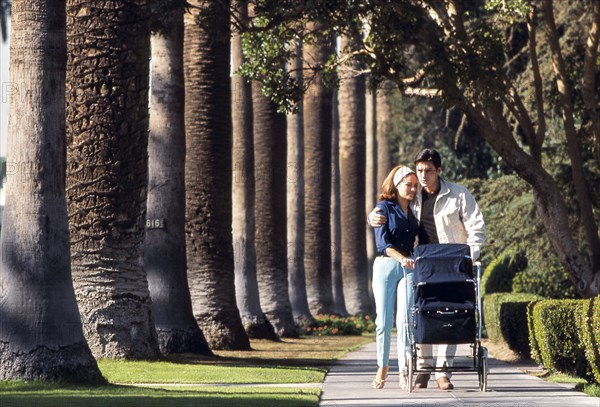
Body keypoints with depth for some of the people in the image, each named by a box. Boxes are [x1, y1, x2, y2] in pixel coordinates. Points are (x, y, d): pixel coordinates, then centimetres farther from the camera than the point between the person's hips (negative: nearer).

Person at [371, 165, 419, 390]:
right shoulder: (384, 208, -1)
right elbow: (382, 242, -11)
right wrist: (401, 258, -26)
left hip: (409, 268, 2)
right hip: (385, 265, -2)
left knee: (405, 319, -7)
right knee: (384, 320, 1)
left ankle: (404, 372, -5)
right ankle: (382, 366, 19)